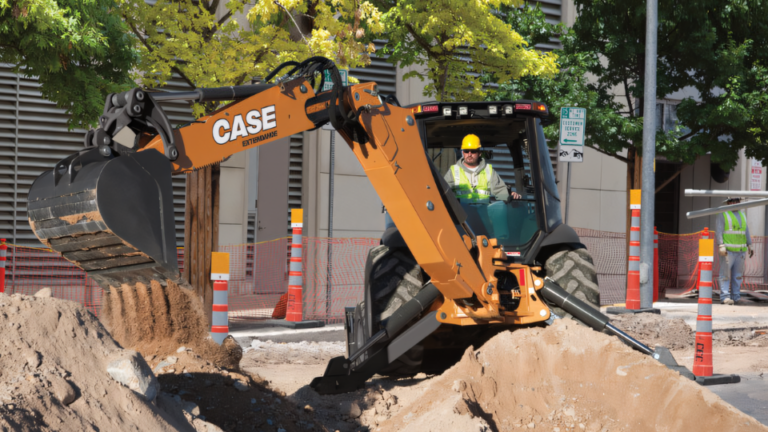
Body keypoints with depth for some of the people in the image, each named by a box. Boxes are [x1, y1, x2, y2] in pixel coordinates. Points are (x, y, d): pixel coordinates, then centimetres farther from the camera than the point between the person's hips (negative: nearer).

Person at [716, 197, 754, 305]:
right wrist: (721, 246, -20)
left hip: (740, 250, 6)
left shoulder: (742, 215, 16)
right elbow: (718, 230, -10)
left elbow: (746, 231, 16)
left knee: (738, 274, 5)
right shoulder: (723, 214, -3)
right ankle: (725, 297, -9)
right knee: (725, 274, -8)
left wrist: (749, 246, 8)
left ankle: (736, 297, 9)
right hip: (728, 250, -6)